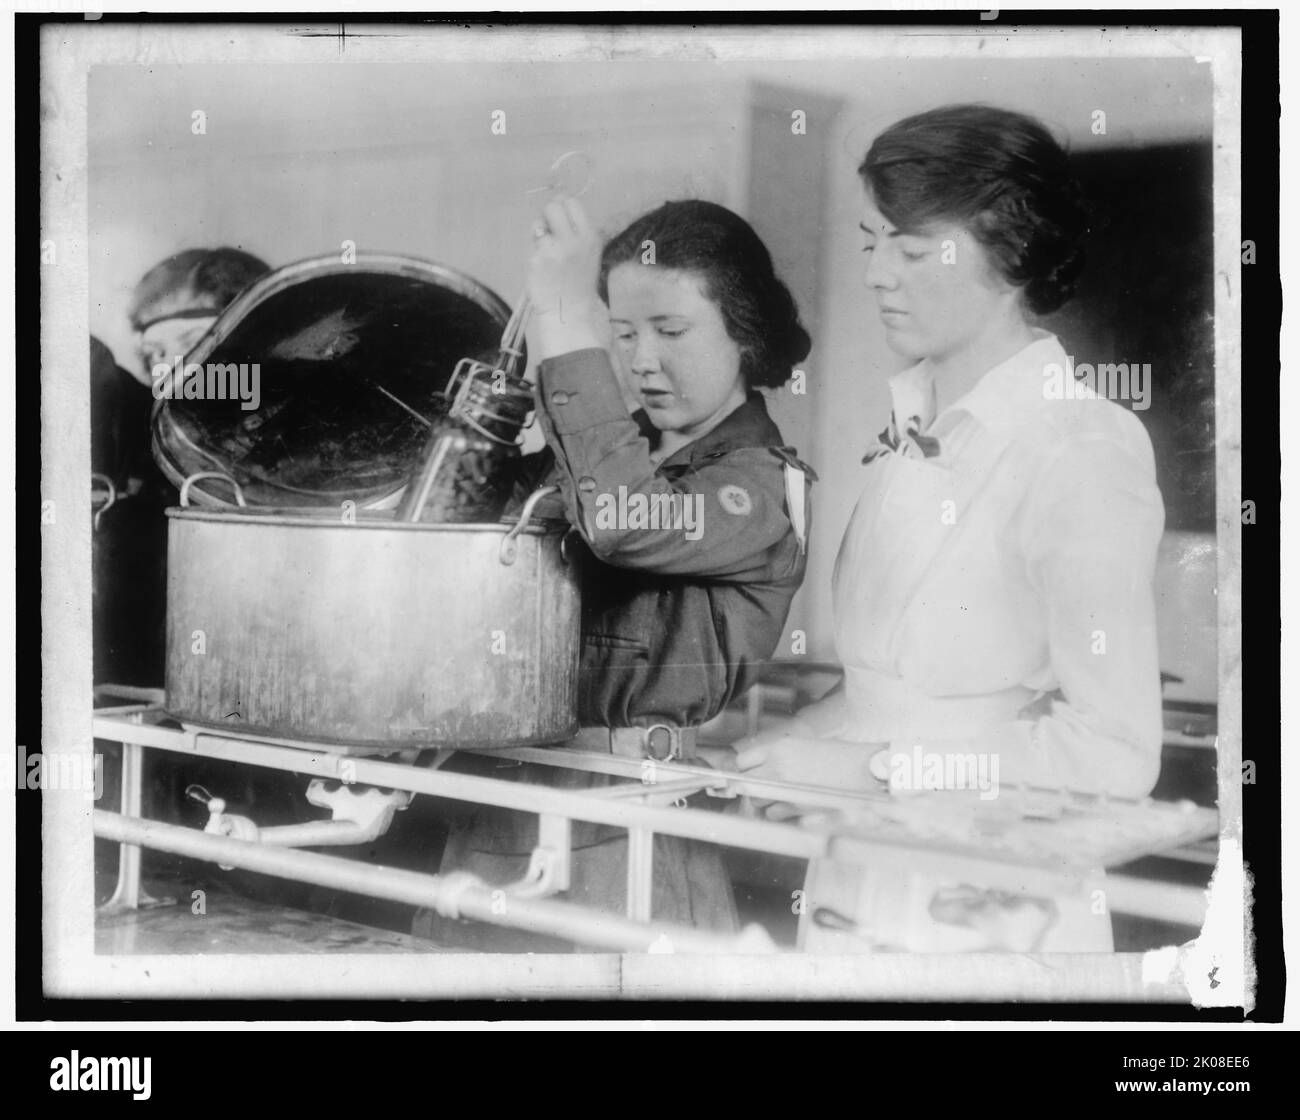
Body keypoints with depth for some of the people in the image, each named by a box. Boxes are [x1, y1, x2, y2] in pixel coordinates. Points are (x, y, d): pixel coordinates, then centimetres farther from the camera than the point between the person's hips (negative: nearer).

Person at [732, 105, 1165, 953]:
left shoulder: (1086, 452, -15)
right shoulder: (911, 423, 4)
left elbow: (1113, 755, -19)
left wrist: (873, 765, -18)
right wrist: (802, 738, -4)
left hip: (984, 913, -6)